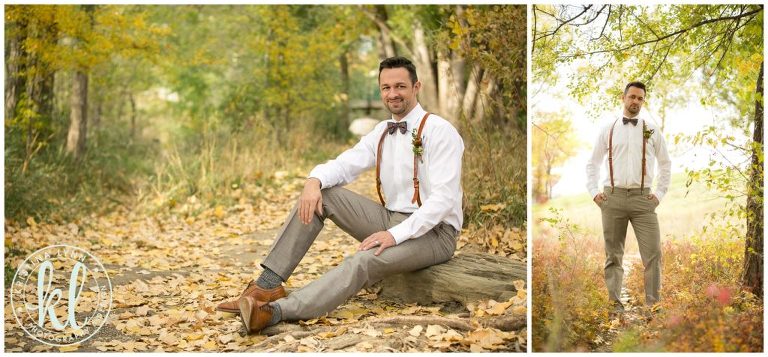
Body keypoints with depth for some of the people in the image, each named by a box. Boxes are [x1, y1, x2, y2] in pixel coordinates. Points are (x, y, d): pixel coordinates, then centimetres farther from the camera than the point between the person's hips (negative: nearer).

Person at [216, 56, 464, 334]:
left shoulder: (439, 131, -13)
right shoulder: (383, 131, 9)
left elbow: (443, 197, -21)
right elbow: (344, 165, 4)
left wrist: (395, 234, -30)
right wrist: (314, 180, -20)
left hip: (432, 231, -7)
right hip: (390, 219, 7)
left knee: (365, 260, -36)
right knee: (319, 193, -8)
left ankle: (275, 311, -48)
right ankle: (268, 285, -15)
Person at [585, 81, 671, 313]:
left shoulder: (651, 130, 9)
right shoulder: (607, 128, 9)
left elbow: (665, 164, 16)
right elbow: (593, 163, 13)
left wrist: (660, 193, 6)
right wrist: (594, 192, 4)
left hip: (642, 198, 0)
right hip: (613, 197, 0)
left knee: (653, 253, -7)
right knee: (613, 255, 5)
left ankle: (653, 304, 1)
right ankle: (614, 302, 12)